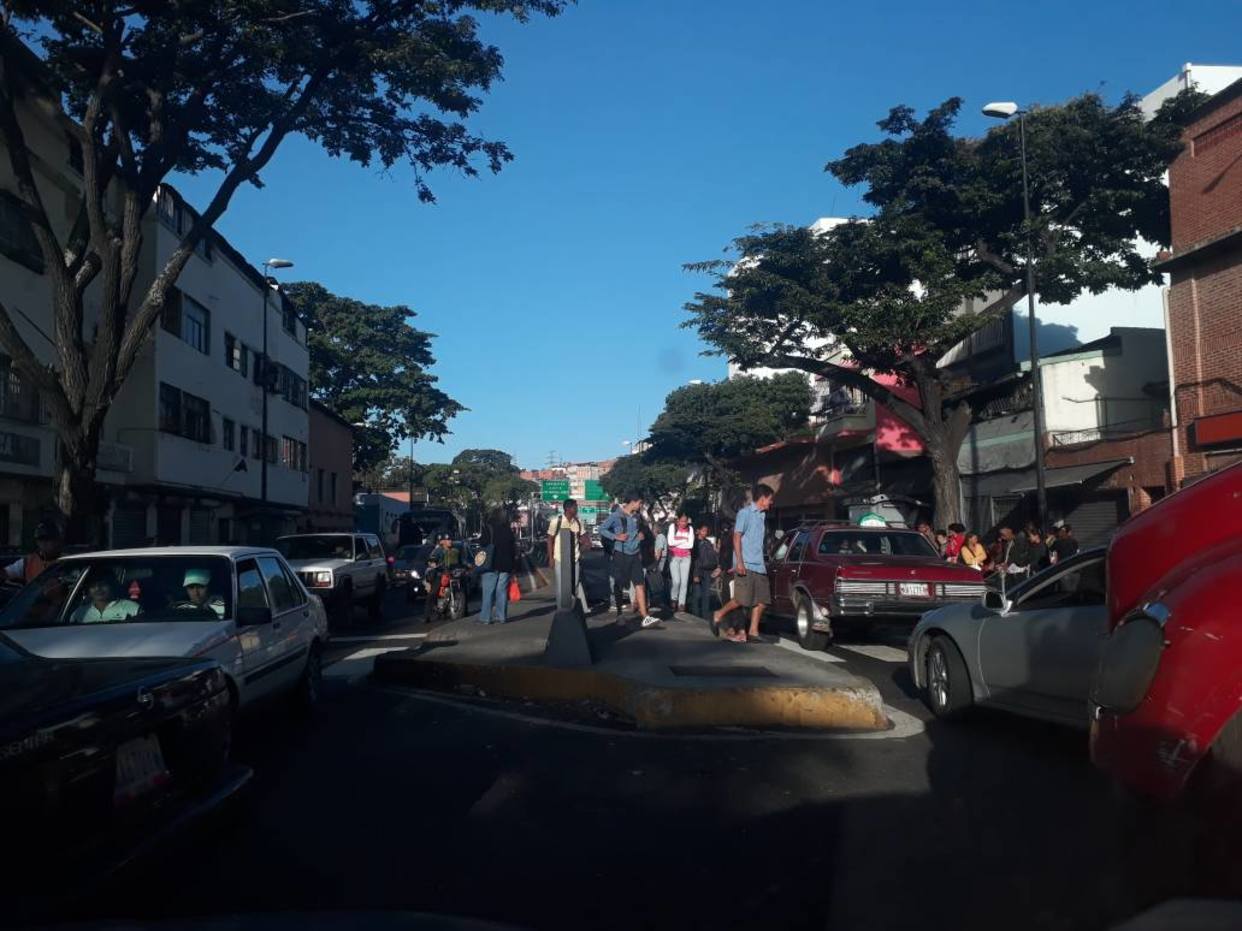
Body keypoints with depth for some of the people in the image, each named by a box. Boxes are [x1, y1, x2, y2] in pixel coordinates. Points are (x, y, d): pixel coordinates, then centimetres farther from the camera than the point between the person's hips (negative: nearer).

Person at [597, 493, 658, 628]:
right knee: (619, 586, 8)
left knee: (640, 585, -5)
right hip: (621, 554, -5)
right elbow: (602, 529, -8)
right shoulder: (616, 515, -9)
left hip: (635, 555, 5)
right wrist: (616, 537, -17)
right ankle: (619, 614, 22)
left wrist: (640, 536, 6)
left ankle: (645, 617, -10)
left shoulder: (636, 516, 11)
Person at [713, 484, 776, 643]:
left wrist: (763, 563, 18)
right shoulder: (745, 512, -5)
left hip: (759, 565, 8)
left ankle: (753, 632, 5)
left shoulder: (760, 515, 18)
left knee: (762, 600, 1)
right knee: (742, 600, -10)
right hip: (745, 565, -8)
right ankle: (718, 615, 10)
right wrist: (739, 562, -18)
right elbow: (737, 537, -11)